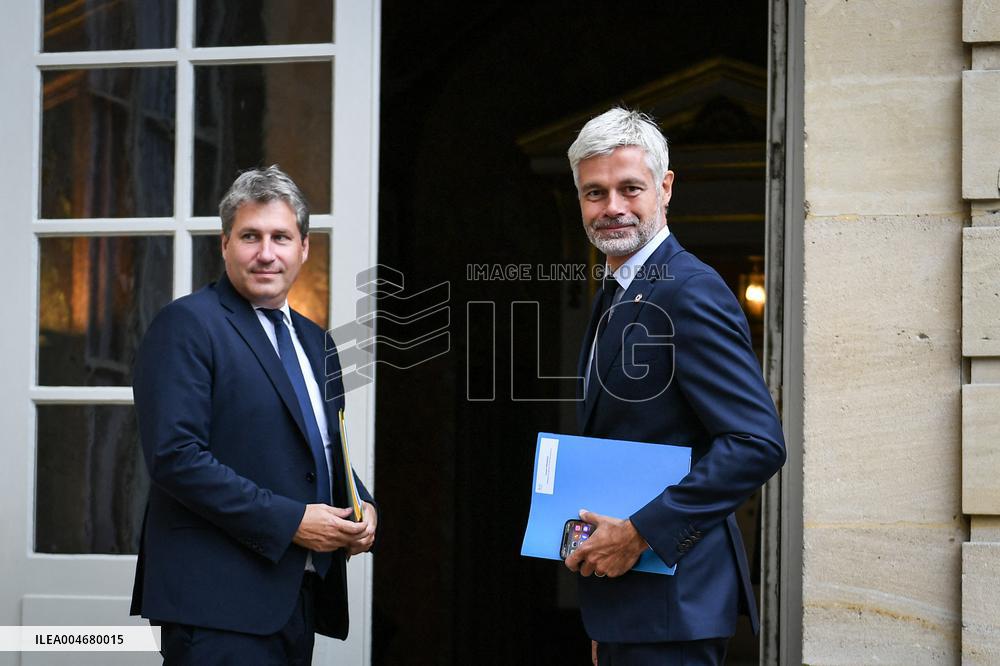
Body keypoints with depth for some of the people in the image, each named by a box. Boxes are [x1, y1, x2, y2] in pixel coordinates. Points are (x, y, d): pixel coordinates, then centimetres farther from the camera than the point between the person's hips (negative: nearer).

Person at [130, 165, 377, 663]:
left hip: (300, 598, 8)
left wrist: (362, 509, 4)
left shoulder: (315, 342, 17)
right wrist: (288, 520, -18)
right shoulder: (186, 324, -7)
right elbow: (175, 455, -18)